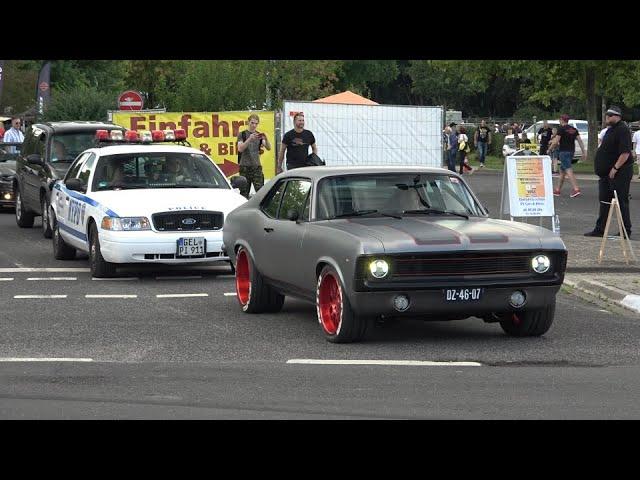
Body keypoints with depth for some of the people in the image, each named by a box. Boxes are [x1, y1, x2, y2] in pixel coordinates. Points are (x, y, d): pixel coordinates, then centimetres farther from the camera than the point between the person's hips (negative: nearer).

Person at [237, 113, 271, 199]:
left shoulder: (259, 135, 10)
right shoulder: (242, 134, 2)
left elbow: (269, 148, 1)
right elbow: (240, 149, -12)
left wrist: (266, 139, -19)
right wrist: (249, 139, -25)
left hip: (257, 166, 2)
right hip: (245, 167, -2)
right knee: (244, 192, 0)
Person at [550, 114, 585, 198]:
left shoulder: (561, 129, -8)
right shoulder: (573, 129, 12)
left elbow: (556, 141, -12)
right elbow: (579, 140, 8)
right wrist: (584, 151, 8)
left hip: (563, 151, -8)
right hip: (571, 151, 8)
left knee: (569, 170, -15)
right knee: (562, 170, 17)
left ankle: (576, 189, -28)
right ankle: (558, 190, 23)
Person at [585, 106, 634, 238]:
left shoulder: (622, 130, -16)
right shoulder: (611, 130, 16)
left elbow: (625, 153, -24)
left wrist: (615, 168, -23)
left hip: (620, 173, -10)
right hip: (607, 173, 10)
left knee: (621, 201, -4)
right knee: (604, 201, 12)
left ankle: (626, 231, 3)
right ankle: (600, 229, 18)